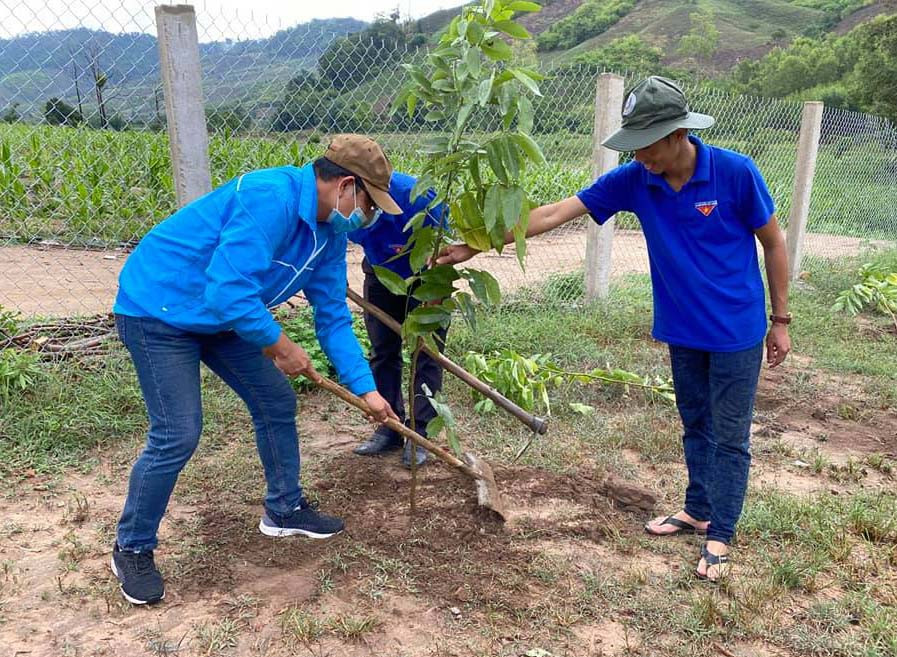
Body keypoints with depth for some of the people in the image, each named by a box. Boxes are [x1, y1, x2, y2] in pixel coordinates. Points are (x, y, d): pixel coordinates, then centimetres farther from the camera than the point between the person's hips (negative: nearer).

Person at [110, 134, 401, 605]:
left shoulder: (330, 232, -2)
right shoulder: (270, 199, -31)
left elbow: (333, 317, 3)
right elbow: (228, 293, -36)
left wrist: (366, 389, -1)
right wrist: (280, 346, -22)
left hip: (223, 314, 9)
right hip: (158, 307, -9)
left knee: (276, 403, 9)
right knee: (177, 435, -10)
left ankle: (284, 509, 29)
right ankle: (131, 548, 14)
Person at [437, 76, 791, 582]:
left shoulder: (736, 172, -18)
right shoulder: (633, 180, -10)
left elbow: (774, 243, -5)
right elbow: (552, 215, -10)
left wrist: (780, 320, -2)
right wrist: (475, 246, -12)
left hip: (736, 331, -4)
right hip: (682, 330, 4)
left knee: (730, 436, 5)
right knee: (695, 425, 18)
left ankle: (720, 535, 18)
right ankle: (698, 510, 36)